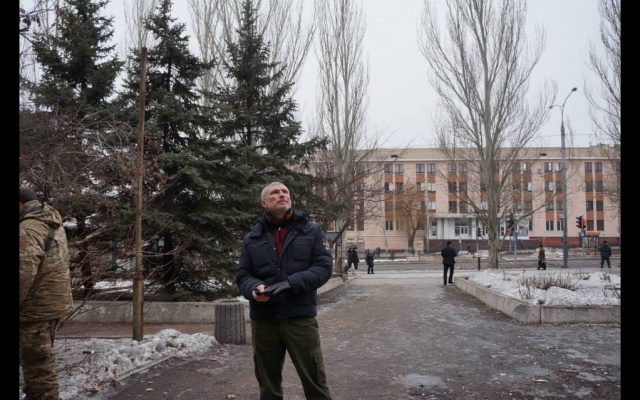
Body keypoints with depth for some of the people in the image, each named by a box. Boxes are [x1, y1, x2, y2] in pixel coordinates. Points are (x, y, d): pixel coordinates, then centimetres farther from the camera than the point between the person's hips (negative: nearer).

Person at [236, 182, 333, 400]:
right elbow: (243, 275, 8)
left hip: (300, 317, -2)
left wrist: (291, 284, -18)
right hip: (263, 319, 3)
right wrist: (254, 288, -16)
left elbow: (324, 266, -4)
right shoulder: (252, 238, 9)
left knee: (315, 382, 2)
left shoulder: (311, 230, 4)